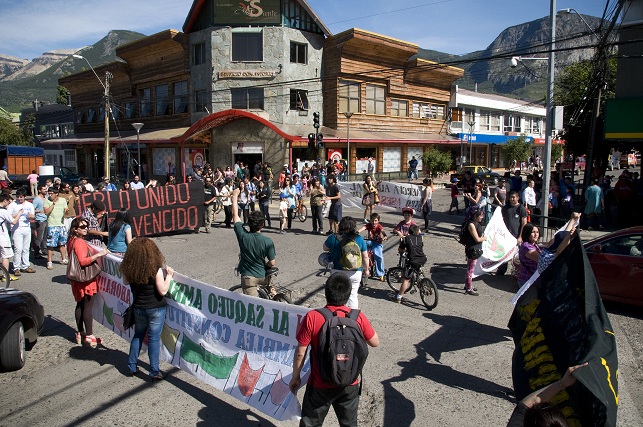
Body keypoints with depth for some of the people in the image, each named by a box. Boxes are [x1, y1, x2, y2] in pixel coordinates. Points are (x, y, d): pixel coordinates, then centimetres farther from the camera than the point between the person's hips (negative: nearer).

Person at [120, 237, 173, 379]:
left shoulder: (129, 269, -8)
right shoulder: (156, 269, -21)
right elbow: (163, 291, -17)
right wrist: (169, 275, -5)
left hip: (138, 308, 4)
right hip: (156, 308, -4)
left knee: (138, 335, 21)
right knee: (154, 338, 5)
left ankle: (132, 367, 29)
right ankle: (154, 371, 13)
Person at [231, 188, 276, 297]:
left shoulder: (243, 236, -15)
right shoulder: (268, 242, -17)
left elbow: (235, 215, -2)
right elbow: (272, 263, -11)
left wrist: (235, 196, 9)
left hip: (248, 277, -1)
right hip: (263, 276, 2)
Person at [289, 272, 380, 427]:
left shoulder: (312, 317, -20)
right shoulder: (358, 317, -14)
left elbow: (300, 353, -12)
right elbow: (375, 343, 2)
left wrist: (295, 377, 4)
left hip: (320, 386, -2)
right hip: (349, 385, 2)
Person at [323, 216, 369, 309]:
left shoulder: (333, 238, -9)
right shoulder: (359, 239, -5)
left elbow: (325, 248, 8)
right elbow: (365, 257, 1)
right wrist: (366, 269, 15)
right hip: (355, 273, 1)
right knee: (352, 295, 13)